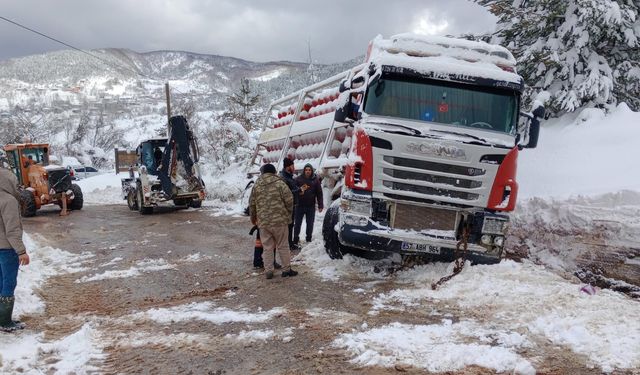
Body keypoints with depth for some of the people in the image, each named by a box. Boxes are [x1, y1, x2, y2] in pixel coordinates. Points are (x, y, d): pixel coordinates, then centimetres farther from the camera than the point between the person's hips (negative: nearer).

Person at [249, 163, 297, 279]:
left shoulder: (256, 185, 6)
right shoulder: (280, 183, -6)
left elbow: (252, 204, 12)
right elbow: (289, 200, -9)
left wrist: (253, 218, 26)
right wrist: (289, 213, 9)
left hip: (263, 221, 3)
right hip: (279, 220, -3)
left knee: (267, 247, 10)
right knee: (283, 246, 8)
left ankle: (268, 271, 11)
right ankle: (286, 269, 14)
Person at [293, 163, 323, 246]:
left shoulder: (315, 180, 3)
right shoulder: (299, 179, 0)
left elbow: (319, 193, 3)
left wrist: (320, 205, 0)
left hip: (311, 206, 1)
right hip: (300, 205, -1)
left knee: (310, 224, 8)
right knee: (298, 223, 4)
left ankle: (309, 239, 19)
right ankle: (296, 239, 11)